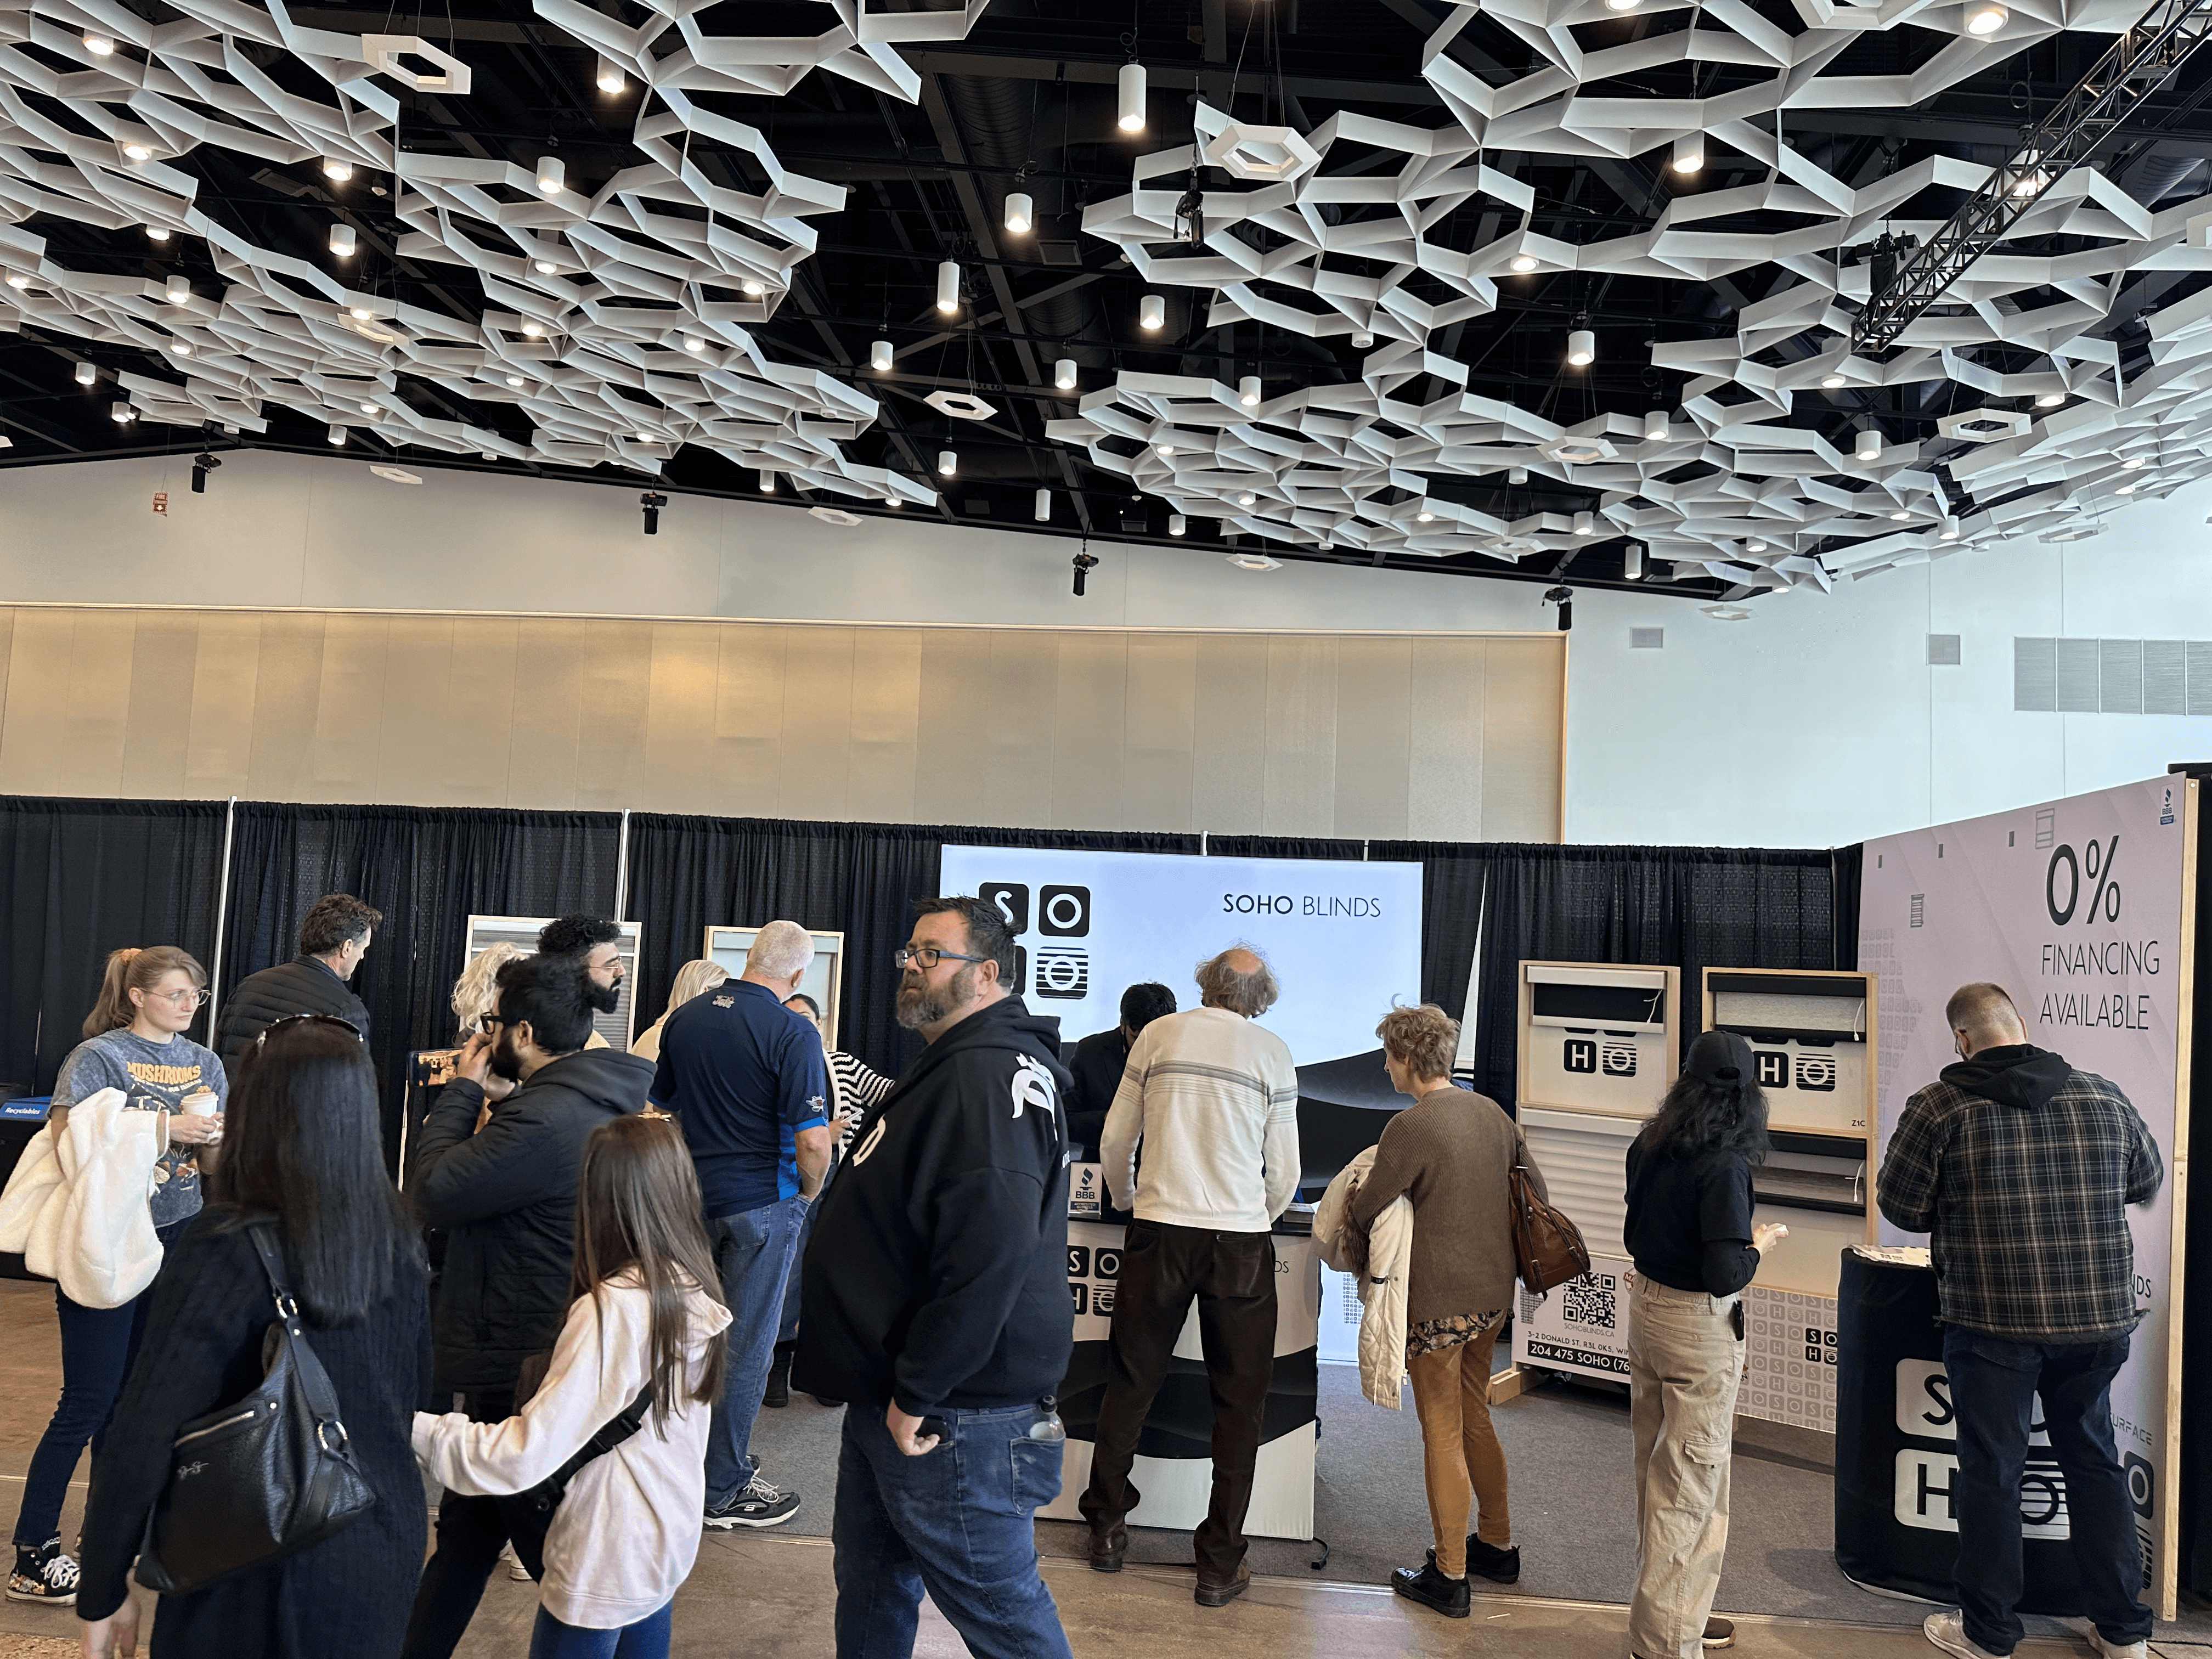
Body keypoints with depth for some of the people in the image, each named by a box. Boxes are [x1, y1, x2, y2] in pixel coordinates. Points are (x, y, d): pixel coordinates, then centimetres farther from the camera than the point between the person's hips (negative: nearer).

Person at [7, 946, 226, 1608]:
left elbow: (214, 1161, 9)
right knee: (88, 1399, -3)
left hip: (176, 1240, 5)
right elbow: (67, 1140, -18)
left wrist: (214, 1136, -13)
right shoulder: (98, 1057, -8)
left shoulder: (204, 1063, 8)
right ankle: (32, 1557, 8)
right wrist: (164, 1130, -21)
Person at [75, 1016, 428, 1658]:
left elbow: (144, 1436, -20)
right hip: (387, 1550, 5)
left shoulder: (225, 1252, -20)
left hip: (265, 1576, -4)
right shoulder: (397, 1242, -5)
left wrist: (103, 1591, -9)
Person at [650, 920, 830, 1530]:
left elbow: (663, 1105, 15)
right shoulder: (792, 1032, -17)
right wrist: (807, 1192, -2)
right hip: (761, 1202, -6)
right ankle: (722, 1489, 14)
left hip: (692, 1198, 6)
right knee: (746, 1344, 5)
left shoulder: (685, 1018, 4)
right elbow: (813, 1141, -22)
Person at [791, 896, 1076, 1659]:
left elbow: (990, 1249, -31)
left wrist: (919, 1391, -24)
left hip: (955, 1415, -10)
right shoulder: (947, 1067, 15)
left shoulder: (988, 1078, -21)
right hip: (888, 1395, 10)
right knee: (871, 1578, 22)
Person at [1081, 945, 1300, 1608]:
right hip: (1241, 1241, -1)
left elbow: (1115, 1140, 8)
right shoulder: (1273, 1052, 1)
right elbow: (1285, 1173, 2)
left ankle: (1108, 1529, 27)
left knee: (1130, 1384, 15)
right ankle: (1220, 1565, 14)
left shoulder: (1159, 1035, 3)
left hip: (1160, 1231, 1)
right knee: (1239, 1400, 9)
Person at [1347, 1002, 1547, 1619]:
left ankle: (1449, 1577, 17)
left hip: (1438, 1301, -7)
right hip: (1494, 1293, 7)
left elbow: (1363, 1214, -13)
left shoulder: (1409, 1128, -19)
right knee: (1475, 1418, 23)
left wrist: (1346, 1217, 9)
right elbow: (1536, 1194, 11)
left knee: (1443, 1433, 5)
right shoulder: (1492, 1112, 4)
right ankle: (1497, 1545, 35)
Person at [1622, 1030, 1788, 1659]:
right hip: (1700, 1328, -7)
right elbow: (1725, 1275, -23)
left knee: (1656, 1470, 19)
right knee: (1689, 1484, 4)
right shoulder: (1724, 1165, -22)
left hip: (1646, 1306, 7)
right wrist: (1756, 1245, -6)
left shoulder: (1649, 1146, 0)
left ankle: (1663, 1607, 34)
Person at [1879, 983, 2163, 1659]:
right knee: (2093, 1460, 19)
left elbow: (1901, 1208, -7)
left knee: (1992, 1469, 8)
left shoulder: (1941, 1106, -11)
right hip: (2099, 1318, 4)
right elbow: (2147, 1179, 16)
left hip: (1993, 1323, -4)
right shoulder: (2102, 1097, 1)